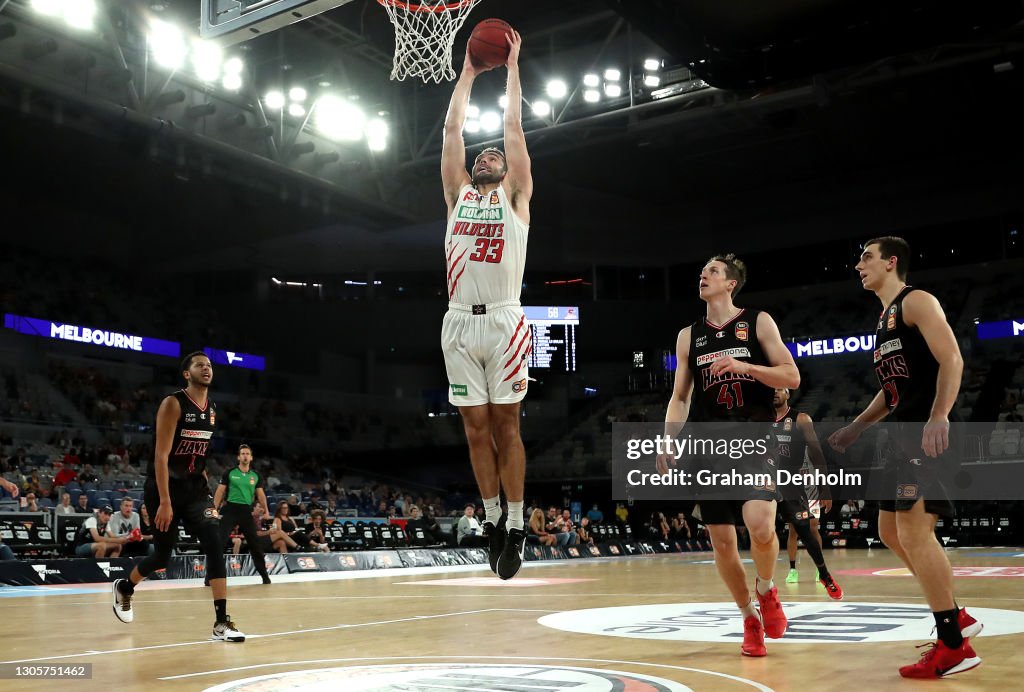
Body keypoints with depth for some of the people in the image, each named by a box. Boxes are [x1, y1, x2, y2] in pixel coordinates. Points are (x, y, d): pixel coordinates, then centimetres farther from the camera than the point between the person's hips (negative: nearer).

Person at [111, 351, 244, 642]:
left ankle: (221, 622, -12)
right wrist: (165, 502, -24)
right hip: (164, 487, -5)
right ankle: (124, 588, 40)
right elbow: (161, 455, -20)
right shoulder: (173, 403, -15)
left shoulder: (213, 409, 6)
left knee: (215, 545, -13)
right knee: (163, 555, 6)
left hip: (194, 487, 5)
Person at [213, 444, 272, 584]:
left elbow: (260, 494, 11)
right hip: (230, 509, -2)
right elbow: (220, 491, 2)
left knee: (254, 543, 5)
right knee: (219, 541, -8)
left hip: (246, 510, 2)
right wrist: (215, 507, -8)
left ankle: (265, 575, 14)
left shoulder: (256, 475, 8)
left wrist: (265, 509, -2)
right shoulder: (229, 473, 1)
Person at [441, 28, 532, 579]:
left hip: (503, 322, -3)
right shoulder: (458, 195, 19)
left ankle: (516, 526, 6)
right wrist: (468, 73, 24)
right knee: (475, 428, 5)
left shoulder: (515, 195, 12)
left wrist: (511, 68, 16)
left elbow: (514, 128, 9)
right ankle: (491, 519, 16)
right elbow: (451, 130, 18)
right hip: (459, 323, 3)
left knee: (505, 423, -1)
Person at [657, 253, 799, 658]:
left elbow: (792, 377, -2)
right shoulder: (689, 336, 12)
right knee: (722, 541, 3)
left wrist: (743, 366, -15)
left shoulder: (758, 322, 3)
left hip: (752, 442, -3)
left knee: (761, 527, -23)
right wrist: (667, 442, 0)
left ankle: (766, 590, 9)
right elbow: (679, 397, 13)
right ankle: (750, 619, 22)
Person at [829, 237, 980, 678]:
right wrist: (855, 428, 23)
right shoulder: (884, 318, 23)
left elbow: (952, 360, -17)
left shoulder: (917, 301, -5)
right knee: (891, 531, 12)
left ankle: (954, 646, -7)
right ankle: (956, 619, 22)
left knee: (914, 531, -14)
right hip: (903, 434, 10)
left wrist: (939, 417, -29)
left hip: (928, 432, -10)